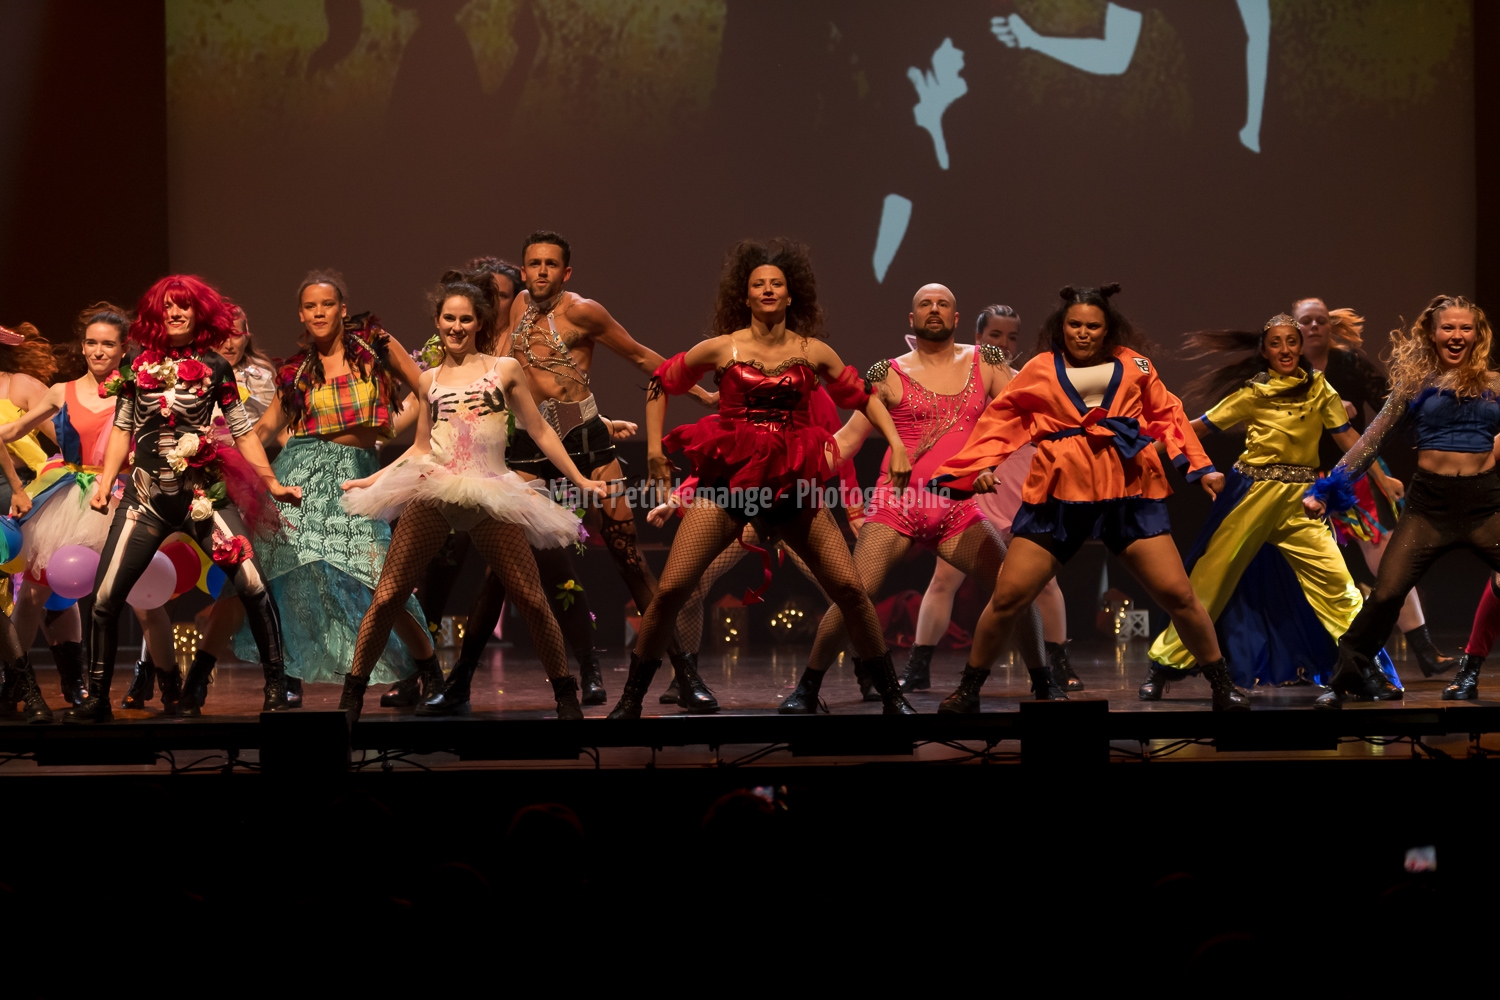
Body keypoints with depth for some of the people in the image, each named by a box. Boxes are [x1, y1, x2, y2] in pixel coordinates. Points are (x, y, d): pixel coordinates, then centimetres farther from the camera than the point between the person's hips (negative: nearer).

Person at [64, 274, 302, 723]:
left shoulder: (214, 368, 5)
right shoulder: (139, 368, 8)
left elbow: (242, 431, 7)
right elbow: (122, 429, 12)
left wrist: (273, 483, 4)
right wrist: (105, 481, 2)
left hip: (205, 492, -2)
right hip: (147, 496, 2)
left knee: (252, 584, -16)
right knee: (105, 597, -3)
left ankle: (276, 685, -5)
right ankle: (96, 698, 11)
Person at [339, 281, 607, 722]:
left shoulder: (505, 369, 10)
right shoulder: (429, 380, 16)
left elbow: (540, 432, 12)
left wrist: (580, 480, 9)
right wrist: (371, 479, 20)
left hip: (491, 494, -2)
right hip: (432, 489, 2)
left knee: (532, 599, -5)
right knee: (387, 596, -3)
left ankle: (566, 695, 10)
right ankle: (352, 695, 6)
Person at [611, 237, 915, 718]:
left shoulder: (812, 352, 5)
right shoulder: (722, 349, 1)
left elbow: (863, 396, 14)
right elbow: (661, 383, 13)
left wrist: (897, 446, 3)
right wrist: (655, 448, 5)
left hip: (793, 484, 1)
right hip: (727, 479, -1)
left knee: (850, 589, -5)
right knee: (671, 589, -10)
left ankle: (892, 697, 10)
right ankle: (630, 700, 5)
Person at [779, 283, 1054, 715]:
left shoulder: (985, 362, 9)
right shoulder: (889, 374, 2)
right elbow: (847, 439, 4)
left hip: (957, 509, 2)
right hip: (896, 506, -2)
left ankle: (1043, 683, 14)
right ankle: (807, 690, -1)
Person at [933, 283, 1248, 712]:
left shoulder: (1134, 365, 8)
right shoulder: (1040, 369, 6)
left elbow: (1167, 416, 11)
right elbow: (1002, 417, 7)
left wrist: (1201, 467, 4)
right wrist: (984, 465, -8)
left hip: (1127, 491, 0)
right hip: (1059, 494, 0)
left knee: (1177, 594, -2)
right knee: (1008, 597, -3)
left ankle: (1222, 686, 16)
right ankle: (969, 688, 15)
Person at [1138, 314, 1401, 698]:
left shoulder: (1318, 388, 4)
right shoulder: (1254, 392, -1)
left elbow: (1346, 436, 5)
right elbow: (1199, 428, 1)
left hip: (1300, 499, 1)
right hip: (1252, 492, -1)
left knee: (1335, 579, -10)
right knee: (1211, 578, 2)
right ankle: (1164, 667, 10)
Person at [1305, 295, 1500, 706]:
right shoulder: (1416, 383, 7)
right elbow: (1372, 439, 4)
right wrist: (1327, 488, -2)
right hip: (1430, 503, -1)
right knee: (1386, 594, -10)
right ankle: (1351, 674, 7)